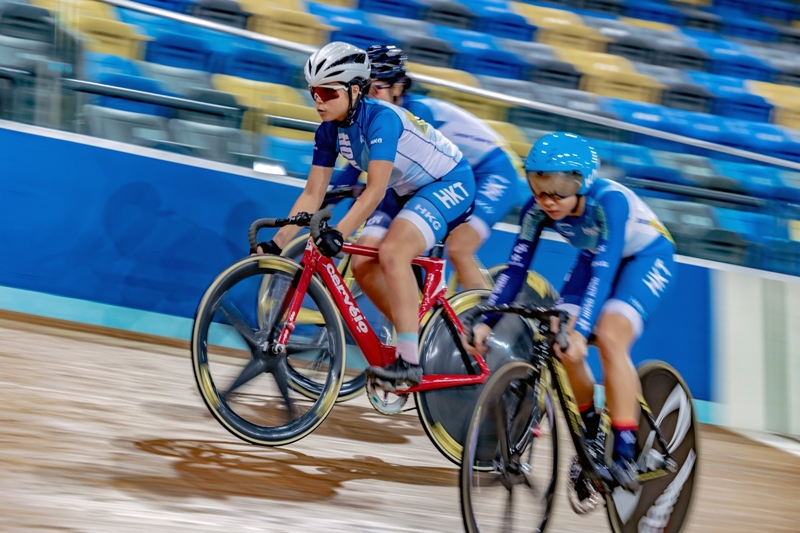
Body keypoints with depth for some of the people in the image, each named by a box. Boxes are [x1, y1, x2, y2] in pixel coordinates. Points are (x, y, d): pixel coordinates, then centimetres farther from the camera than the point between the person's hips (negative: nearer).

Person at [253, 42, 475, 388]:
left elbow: (375, 191, -36)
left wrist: (338, 233, -46)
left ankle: (409, 360, -25)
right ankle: (411, 334, 12)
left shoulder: (381, 118, -30)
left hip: (449, 183, -8)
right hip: (404, 191, 8)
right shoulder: (329, 131, -7)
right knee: (363, 266, -7)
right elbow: (313, 194, -4)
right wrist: (277, 243, -11)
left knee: (392, 252, -28)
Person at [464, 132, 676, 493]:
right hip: (594, 258, 6)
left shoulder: (610, 201, -37)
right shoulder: (538, 210, -21)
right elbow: (516, 268, -19)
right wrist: (487, 322, -30)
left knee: (609, 336, -29)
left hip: (646, 257, -6)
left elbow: (604, 270, -44)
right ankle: (591, 438, 7)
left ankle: (624, 454, -26)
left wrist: (581, 331, -55)